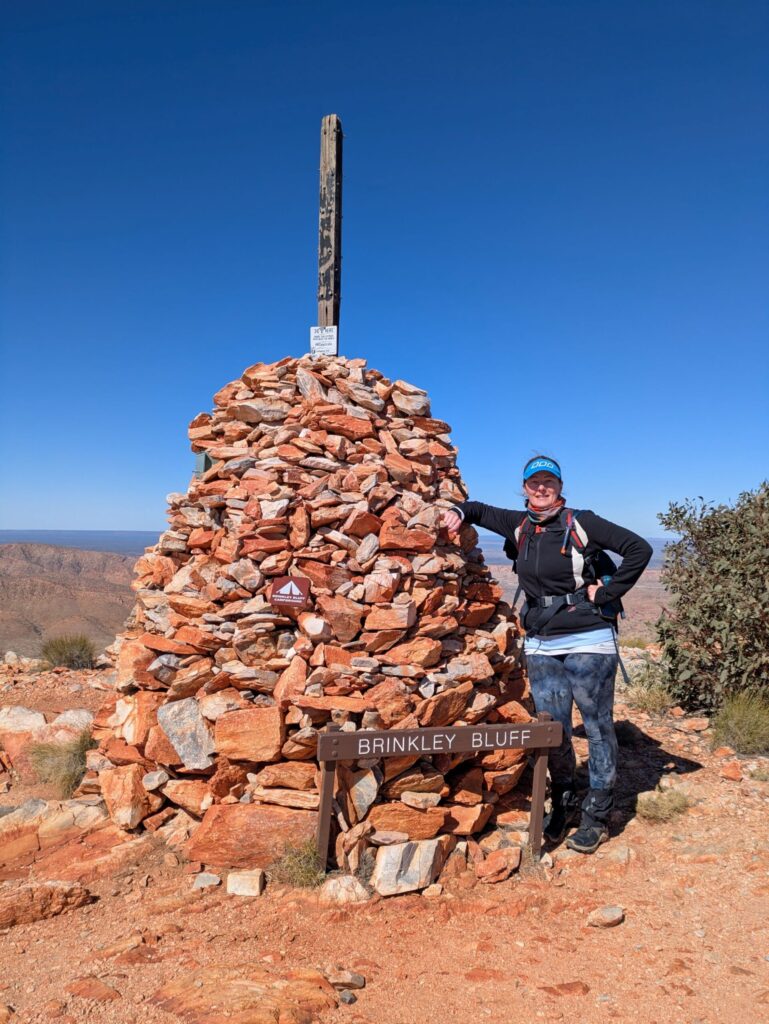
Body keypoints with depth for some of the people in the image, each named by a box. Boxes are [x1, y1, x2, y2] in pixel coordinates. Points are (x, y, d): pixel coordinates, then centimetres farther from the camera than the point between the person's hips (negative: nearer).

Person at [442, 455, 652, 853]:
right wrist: (459, 512, 4)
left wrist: (607, 593, -10)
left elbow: (639, 549, -8)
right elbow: (481, 510, 24)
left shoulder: (582, 524, -6)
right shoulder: (519, 525, 8)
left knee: (597, 726, 5)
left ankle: (597, 816, 18)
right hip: (540, 645, 4)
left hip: (588, 642, -4)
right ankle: (564, 804, 29)